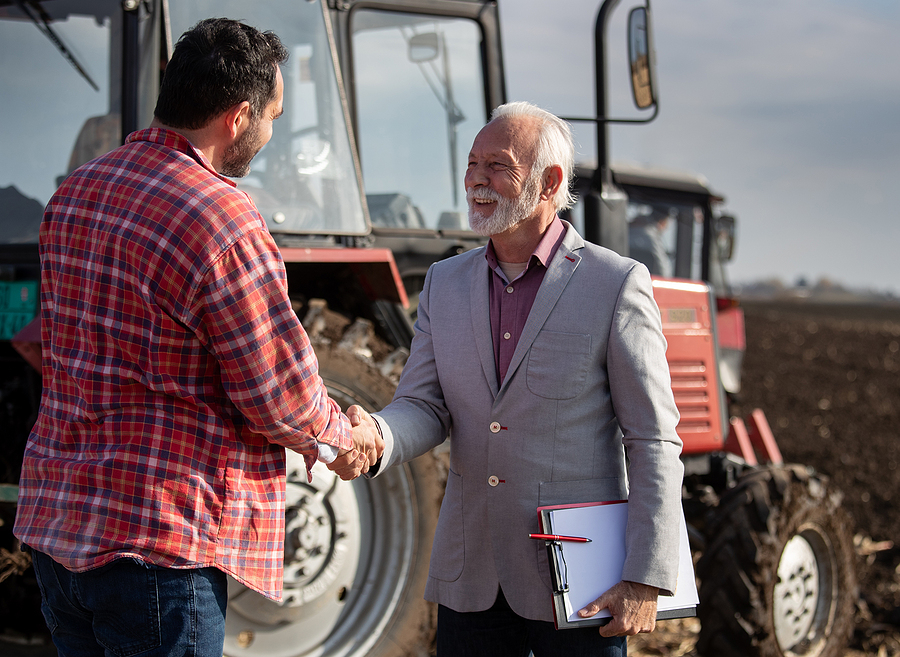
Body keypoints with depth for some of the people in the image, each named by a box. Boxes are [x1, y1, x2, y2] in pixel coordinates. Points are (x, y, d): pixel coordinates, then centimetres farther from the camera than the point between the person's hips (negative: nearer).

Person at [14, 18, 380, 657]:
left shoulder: (75, 193, 9)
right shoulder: (223, 221, -18)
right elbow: (283, 399, -13)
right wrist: (340, 435, 11)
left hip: (55, 525, 9)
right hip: (154, 538, -9)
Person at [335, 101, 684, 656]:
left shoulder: (616, 285, -8)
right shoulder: (446, 283, 8)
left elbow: (654, 442, -9)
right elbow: (424, 408, 2)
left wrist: (647, 580, -14)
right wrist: (375, 437, -22)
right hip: (472, 579, 5)